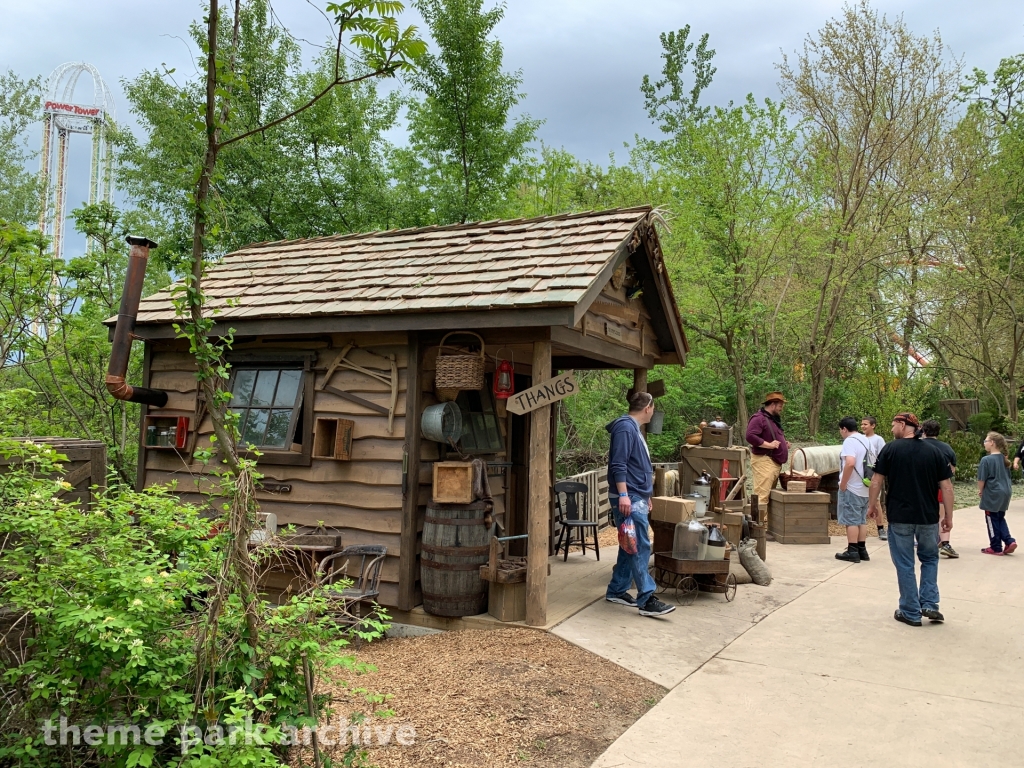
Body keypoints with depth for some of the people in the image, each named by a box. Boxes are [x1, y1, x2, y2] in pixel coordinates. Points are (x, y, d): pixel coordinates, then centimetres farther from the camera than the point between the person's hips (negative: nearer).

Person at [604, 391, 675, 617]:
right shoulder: (625, 427, -13)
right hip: (629, 499, -11)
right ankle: (646, 600, -10)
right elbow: (618, 465, -21)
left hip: (637, 498, 11)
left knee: (630, 547, 13)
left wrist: (645, 495, 28)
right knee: (641, 548, -11)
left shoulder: (634, 428, 19)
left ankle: (616, 591, 21)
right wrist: (623, 495, -26)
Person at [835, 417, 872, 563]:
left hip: (851, 488, -9)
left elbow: (850, 463, -28)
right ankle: (862, 550, 17)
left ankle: (852, 552, -1)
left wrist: (843, 484, -20)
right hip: (864, 488, 9)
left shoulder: (849, 441, -15)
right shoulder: (865, 440, 14)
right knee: (862, 520, 13)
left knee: (851, 520, -3)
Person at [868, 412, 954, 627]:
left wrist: (872, 505, 8)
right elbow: (946, 487, 2)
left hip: (899, 516, -2)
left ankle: (910, 613, 11)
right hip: (928, 517, 3)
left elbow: (876, 481, -5)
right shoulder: (933, 451, 2)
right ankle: (929, 604, 13)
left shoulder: (891, 449, -5)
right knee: (930, 558, 22)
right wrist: (949, 516, 9)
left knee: (905, 564, 7)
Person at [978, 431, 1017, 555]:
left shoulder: (986, 460, -17)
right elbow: (1007, 476, 15)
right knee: (1000, 518, 20)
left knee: (992, 521, 5)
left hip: (992, 495, -7)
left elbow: (982, 479, -14)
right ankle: (1009, 541, 7)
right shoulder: (1004, 459, 5)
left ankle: (996, 548, 12)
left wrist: (980, 490, 3)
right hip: (1005, 492, 7)